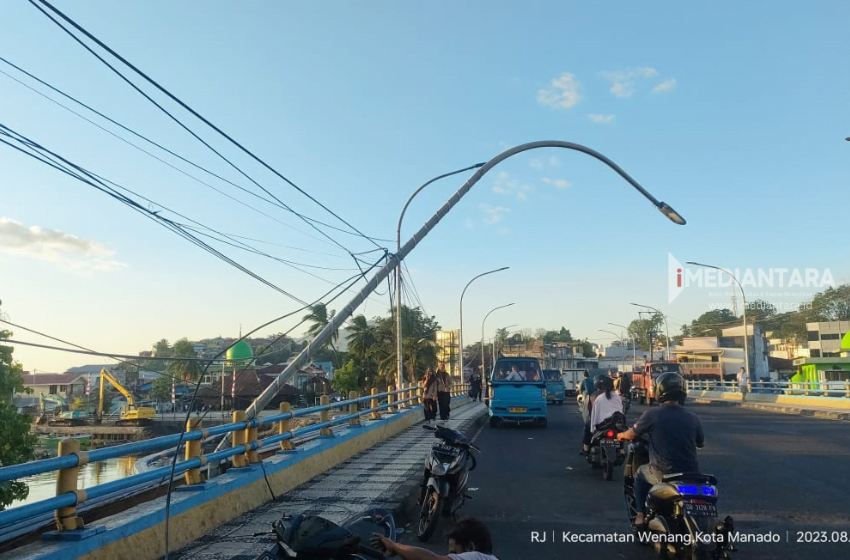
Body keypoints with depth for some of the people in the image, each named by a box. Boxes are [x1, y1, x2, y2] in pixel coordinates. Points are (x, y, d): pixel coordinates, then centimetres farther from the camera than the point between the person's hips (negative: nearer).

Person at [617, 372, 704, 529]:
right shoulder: (692, 417, -1)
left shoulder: (652, 414, -11)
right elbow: (701, 443, 15)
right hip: (690, 473, 3)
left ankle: (641, 516, 19)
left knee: (640, 474, 26)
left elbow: (631, 435, -1)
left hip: (663, 473, -3)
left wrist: (621, 435, 22)